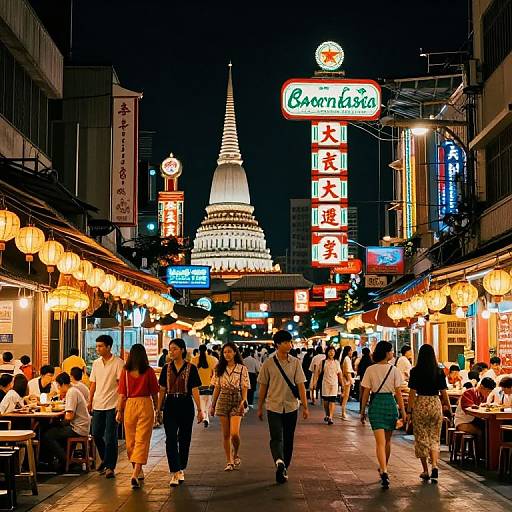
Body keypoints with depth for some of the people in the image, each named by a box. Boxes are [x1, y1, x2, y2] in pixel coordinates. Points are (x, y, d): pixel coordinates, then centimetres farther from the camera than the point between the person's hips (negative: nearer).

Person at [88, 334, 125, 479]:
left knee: (110, 437, -3)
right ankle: (105, 460, 29)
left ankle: (110, 466, 5)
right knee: (96, 434, 9)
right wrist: (90, 401, 12)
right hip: (98, 404, 6)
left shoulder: (118, 363, -7)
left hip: (112, 405, -6)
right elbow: (93, 384, 17)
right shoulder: (96, 363, 11)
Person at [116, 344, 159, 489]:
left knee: (131, 441, 16)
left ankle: (137, 471, 29)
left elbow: (122, 394, -1)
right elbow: (154, 393, 2)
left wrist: (119, 411, 8)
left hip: (129, 405, 2)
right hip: (145, 404, -1)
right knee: (142, 440, -1)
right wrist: (156, 408, 16)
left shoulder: (125, 371, -2)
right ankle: (136, 474, -13)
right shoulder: (149, 371, -4)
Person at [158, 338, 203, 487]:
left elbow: (195, 390, -4)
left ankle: (181, 470, 23)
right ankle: (174, 473, -12)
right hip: (170, 406, 2)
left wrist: (200, 410, -7)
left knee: (184, 439, 8)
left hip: (186, 406, -1)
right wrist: (159, 408, 9)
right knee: (171, 439, -10)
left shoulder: (191, 368, -3)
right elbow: (162, 390, 10)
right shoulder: (166, 368, 6)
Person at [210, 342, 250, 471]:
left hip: (236, 402, -3)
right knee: (226, 434, 4)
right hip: (223, 401, 3)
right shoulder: (220, 369, 9)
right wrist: (212, 405, 11)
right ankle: (229, 461, 12)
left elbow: (244, 388, -2)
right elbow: (217, 388, 12)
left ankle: (236, 456, 14)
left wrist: (243, 401, -16)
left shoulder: (242, 369, 0)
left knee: (234, 433, -13)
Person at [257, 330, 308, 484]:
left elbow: (300, 385, -2)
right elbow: (263, 386, 4)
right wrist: (260, 408, 8)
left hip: (291, 407, 2)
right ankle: (280, 462, -33)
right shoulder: (268, 363, -3)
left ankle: (282, 469, 19)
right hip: (273, 407, -2)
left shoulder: (295, 362, 0)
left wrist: (305, 406, -8)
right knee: (276, 438, -16)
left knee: (288, 440, 8)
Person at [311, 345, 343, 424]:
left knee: (332, 401, -11)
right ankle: (327, 415, 30)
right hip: (325, 383, 0)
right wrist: (314, 382, -5)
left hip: (334, 383, 0)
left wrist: (342, 383, 13)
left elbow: (340, 374, 13)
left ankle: (330, 417, -17)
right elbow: (317, 372, 1)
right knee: (325, 400, 9)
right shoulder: (323, 362, 1)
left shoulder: (337, 362, 7)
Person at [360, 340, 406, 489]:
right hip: (390, 403, 1)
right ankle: (384, 469, 34)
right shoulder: (394, 370, -3)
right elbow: (398, 393, -3)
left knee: (380, 442, -5)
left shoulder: (370, 370, -2)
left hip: (376, 404, -1)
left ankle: (384, 472, -22)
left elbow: (366, 392, -1)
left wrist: (363, 411, 7)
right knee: (387, 440, 18)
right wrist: (403, 411, 3)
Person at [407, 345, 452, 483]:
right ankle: (435, 466, -11)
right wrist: (448, 407, 14)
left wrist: (409, 409, -1)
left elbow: (412, 392, -7)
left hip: (420, 405, -2)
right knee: (434, 438, 10)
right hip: (436, 404, 2)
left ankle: (425, 471, 14)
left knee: (421, 439, 10)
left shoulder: (415, 371, -7)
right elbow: (444, 393, 2)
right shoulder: (439, 372, -1)